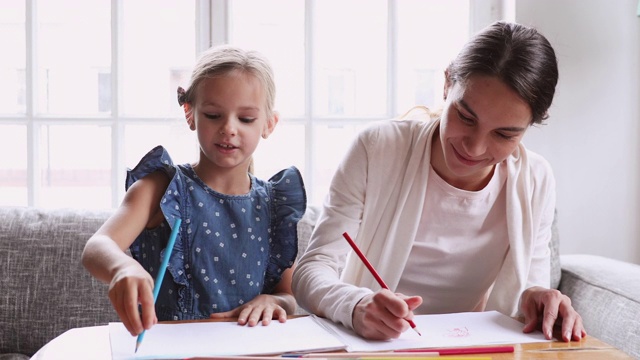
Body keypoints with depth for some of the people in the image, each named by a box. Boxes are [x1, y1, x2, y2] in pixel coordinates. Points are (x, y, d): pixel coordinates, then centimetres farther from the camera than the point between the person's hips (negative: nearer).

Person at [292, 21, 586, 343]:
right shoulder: (378, 150, -11)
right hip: (367, 346, -1)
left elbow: (528, 284, 5)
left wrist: (535, 298, -18)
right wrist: (356, 306, -32)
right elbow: (312, 271, -12)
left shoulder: (535, 181, -4)